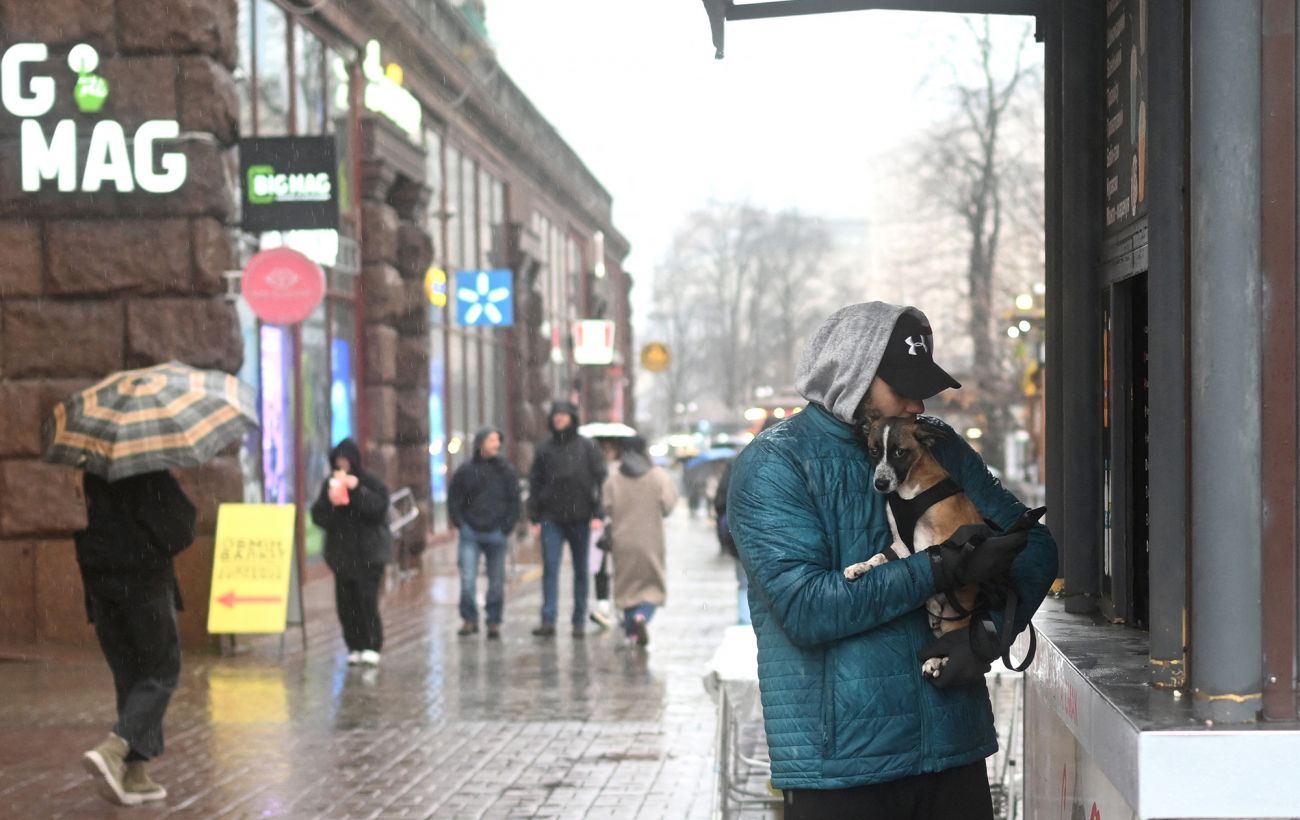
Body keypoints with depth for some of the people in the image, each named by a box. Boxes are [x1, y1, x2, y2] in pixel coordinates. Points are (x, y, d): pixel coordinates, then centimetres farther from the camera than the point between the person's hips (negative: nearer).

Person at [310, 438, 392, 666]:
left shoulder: (371, 483, -1)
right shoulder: (330, 483, 10)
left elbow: (378, 508, -16)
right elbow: (318, 517, 5)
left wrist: (357, 491, -22)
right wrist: (328, 501, -13)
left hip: (368, 553, -4)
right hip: (341, 553, 4)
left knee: (366, 598, -12)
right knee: (346, 603, 2)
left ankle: (372, 646, -10)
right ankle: (355, 647, 8)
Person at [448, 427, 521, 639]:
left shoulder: (505, 470, 4)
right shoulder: (465, 471, 1)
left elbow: (514, 502, 6)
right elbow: (453, 501, 7)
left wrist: (505, 528, -1)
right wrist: (461, 525, -1)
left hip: (497, 534, 1)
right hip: (470, 534, -1)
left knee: (496, 581, 4)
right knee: (468, 579, -8)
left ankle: (494, 621, 14)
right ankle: (469, 619, 4)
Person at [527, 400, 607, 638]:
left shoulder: (586, 447, 3)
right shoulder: (544, 448, 7)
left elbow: (600, 479, 0)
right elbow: (534, 482, 9)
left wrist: (597, 514, -9)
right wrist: (535, 517, 2)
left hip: (580, 518, 0)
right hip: (552, 518, 0)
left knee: (581, 570, 7)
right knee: (550, 567, -10)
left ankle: (579, 621, 13)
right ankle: (548, 620, -14)